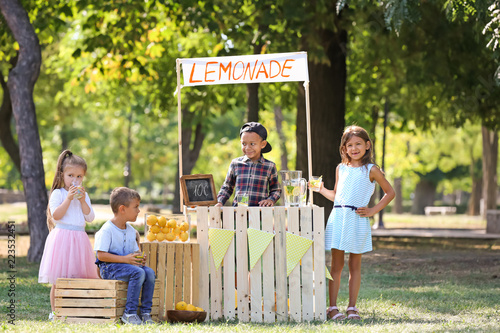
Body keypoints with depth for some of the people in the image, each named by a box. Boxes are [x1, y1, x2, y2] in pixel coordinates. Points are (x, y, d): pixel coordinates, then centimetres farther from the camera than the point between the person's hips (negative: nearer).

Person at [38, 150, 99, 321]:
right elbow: (56, 216, -12)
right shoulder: (57, 194, 0)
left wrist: (82, 201, -6)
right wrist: (68, 199, -15)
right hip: (61, 236, -4)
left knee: (78, 278, 2)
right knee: (58, 280, -4)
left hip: (79, 238, 4)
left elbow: (90, 218, 5)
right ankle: (54, 311, 2)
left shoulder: (83, 195, 14)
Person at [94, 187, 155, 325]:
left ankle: (146, 312, -13)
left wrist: (139, 259, -4)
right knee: (138, 273, -30)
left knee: (149, 272, -17)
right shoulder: (107, 230, -13)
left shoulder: (131, 230, 14)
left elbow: (134, 251, 22)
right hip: (109, 267, -8)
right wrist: (125, 259, -23)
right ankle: (129, 313, -26)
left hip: (128, 264, 8)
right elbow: (101, 255, -19)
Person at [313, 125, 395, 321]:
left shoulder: (371, 170, 2)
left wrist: (373, 210, 1)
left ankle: (352, 307, 10)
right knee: (336, 265, 1)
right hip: (337, 218, 2)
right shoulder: (341, 168, 13)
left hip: (358, 221, -2)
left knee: (355, 266, 4)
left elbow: (390, 192, 8)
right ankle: (332, 307, 3)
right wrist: (321, 189, 11)